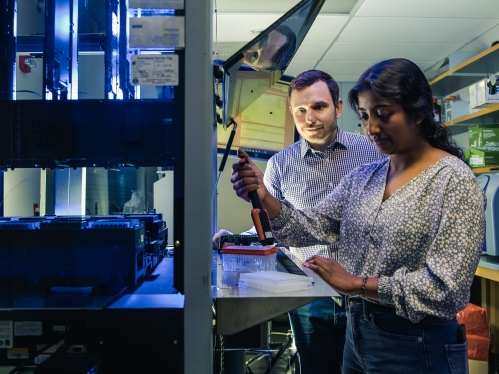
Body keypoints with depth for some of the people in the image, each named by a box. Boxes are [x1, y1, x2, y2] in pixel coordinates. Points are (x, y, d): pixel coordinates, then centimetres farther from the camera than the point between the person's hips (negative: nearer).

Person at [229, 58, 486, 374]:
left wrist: (357, 283, -18)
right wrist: (264, 199, -17)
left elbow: (445, 287, -20)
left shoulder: (455, 181, -15)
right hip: (357, 335, 6)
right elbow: (312, 227, -1)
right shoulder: (362, 177, 4)